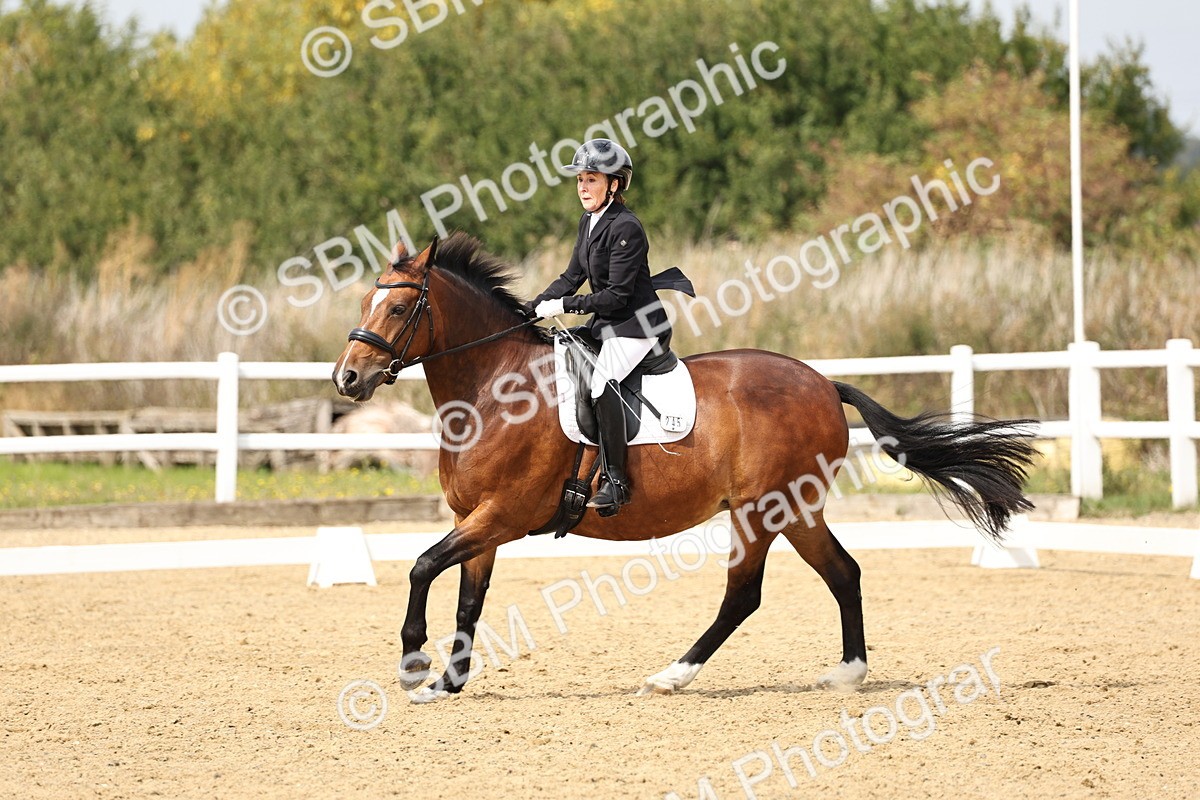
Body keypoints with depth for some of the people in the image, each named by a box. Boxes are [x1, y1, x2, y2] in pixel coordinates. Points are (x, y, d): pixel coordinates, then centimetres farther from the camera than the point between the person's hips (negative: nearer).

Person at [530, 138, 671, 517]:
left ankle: (615, 482, -28)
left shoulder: (626, 228, -19)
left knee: (603, 382, -32)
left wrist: (564, 305, -19)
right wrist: (535, 307, 4)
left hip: (638, 323, -11)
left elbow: (618, 294, -21)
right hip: (607, 323, 11)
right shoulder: (589, 221, 10)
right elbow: (572, 277, 15)